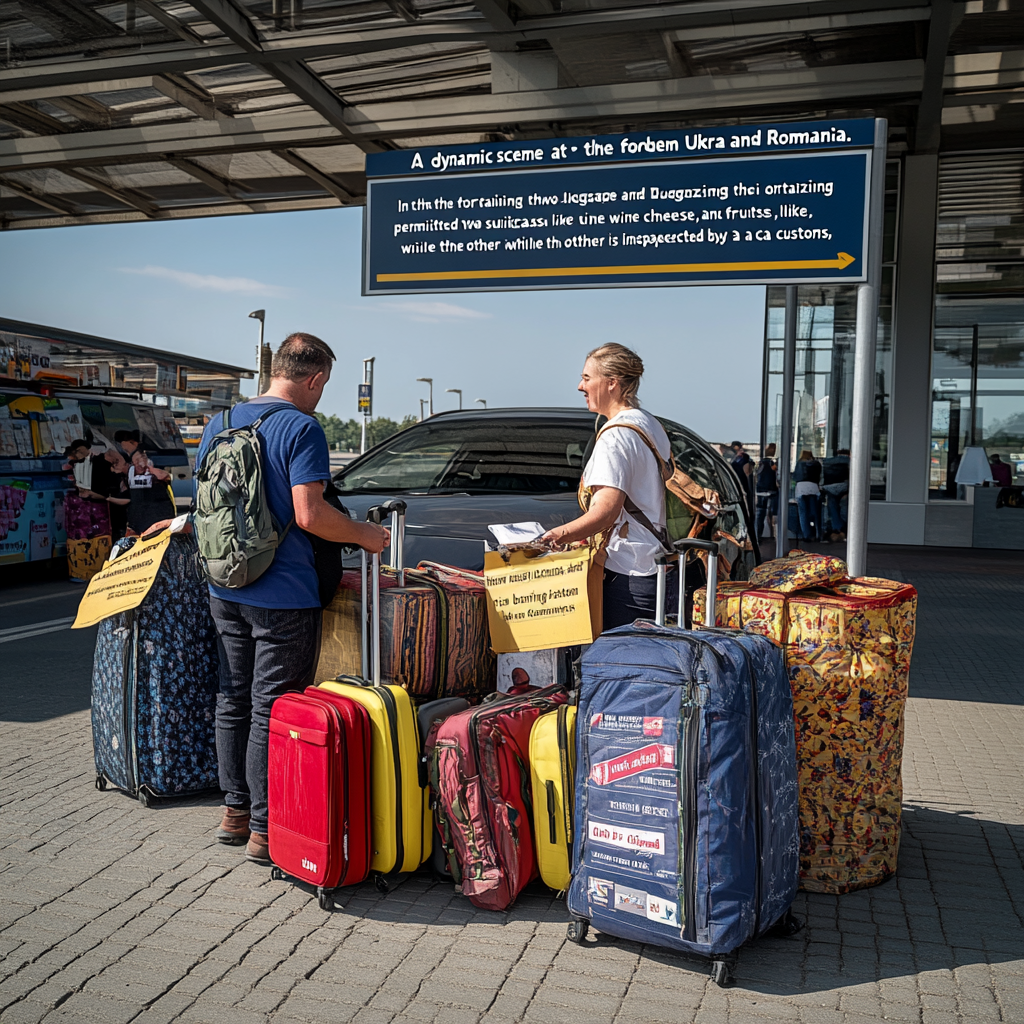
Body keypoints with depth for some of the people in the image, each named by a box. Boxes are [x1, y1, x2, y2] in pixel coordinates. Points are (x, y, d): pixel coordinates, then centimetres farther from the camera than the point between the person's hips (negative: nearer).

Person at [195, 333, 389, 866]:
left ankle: (234, 811, 28)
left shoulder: (219, 423, 9)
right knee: (273, 711, 0)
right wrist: (366, 535, -8)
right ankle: (264, 830, 9)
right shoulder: (302, 429, -14)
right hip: (283, 596, -7)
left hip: (225, 589, 8)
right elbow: (309, 514, -22)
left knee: (234, 701, 17)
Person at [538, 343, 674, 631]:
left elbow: (606, 512, -22)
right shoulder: (652, 425, 16)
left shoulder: (615, 436, -13)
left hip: (630, 575, -9)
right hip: (660, 570, 9)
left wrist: (558, 534, -12)